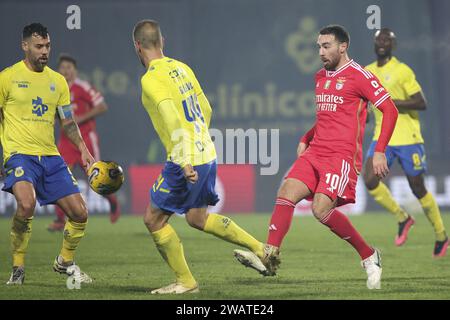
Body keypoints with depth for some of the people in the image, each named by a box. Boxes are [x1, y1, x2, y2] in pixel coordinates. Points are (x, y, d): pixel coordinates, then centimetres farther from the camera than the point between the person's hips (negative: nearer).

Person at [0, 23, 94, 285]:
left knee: (80, 212, 0)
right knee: (27, 204, -33)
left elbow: (68, 122, 19)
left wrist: (83, 150, 5)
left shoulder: (58, 81, 13)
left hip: (51, 155, 5)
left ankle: (65, 262, 28)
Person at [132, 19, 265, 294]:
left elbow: (173, 121, -24)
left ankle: (185, 282, 8)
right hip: (207, 154, 8)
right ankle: (259, 248, 19)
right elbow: (206, 111, 18)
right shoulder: (181, 68, 11)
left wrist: (185, 163, -28)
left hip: (186, 160, -8)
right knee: (197, 218, 22)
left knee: (154, 220, 5)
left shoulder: (151, 79, -14)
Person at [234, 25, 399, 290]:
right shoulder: (320, 77, 19)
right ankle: (270, 258, -22)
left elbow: (390, 110, -7)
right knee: (286, 193, -14)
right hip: (315, 153, 7)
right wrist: (306, 140, 20)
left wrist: (380, 152, -13)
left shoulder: (359, 76, -5)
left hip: (342, 155, -7)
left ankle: (370, 257, -5)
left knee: (321, 209, -22)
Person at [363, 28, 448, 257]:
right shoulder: (367, 73, 10)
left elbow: (421, 104, -15)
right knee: (369, 180, -16)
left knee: (418, 189, 1)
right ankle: (402, 218, 6)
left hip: (407, 138, -5)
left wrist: (391, 103, -22)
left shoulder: (402, 71, -9)